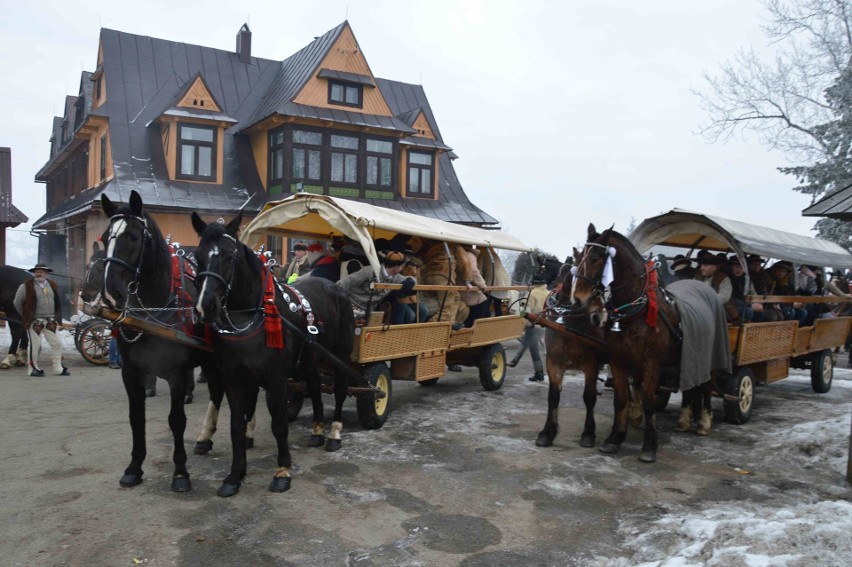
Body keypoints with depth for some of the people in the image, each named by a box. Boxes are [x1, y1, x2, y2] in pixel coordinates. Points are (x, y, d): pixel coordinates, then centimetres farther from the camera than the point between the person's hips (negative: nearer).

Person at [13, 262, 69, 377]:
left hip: (51, 321, 5)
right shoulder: (26, 286, -6)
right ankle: (33, 368, 13)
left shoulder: (52, 285, 10)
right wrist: (26, 316, 2)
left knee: (57, 344, 5)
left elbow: (58, 303, 20)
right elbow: (17, 302, -2)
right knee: (35, 345, 0)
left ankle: (58, 368, 14)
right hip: (34, 322, -5)